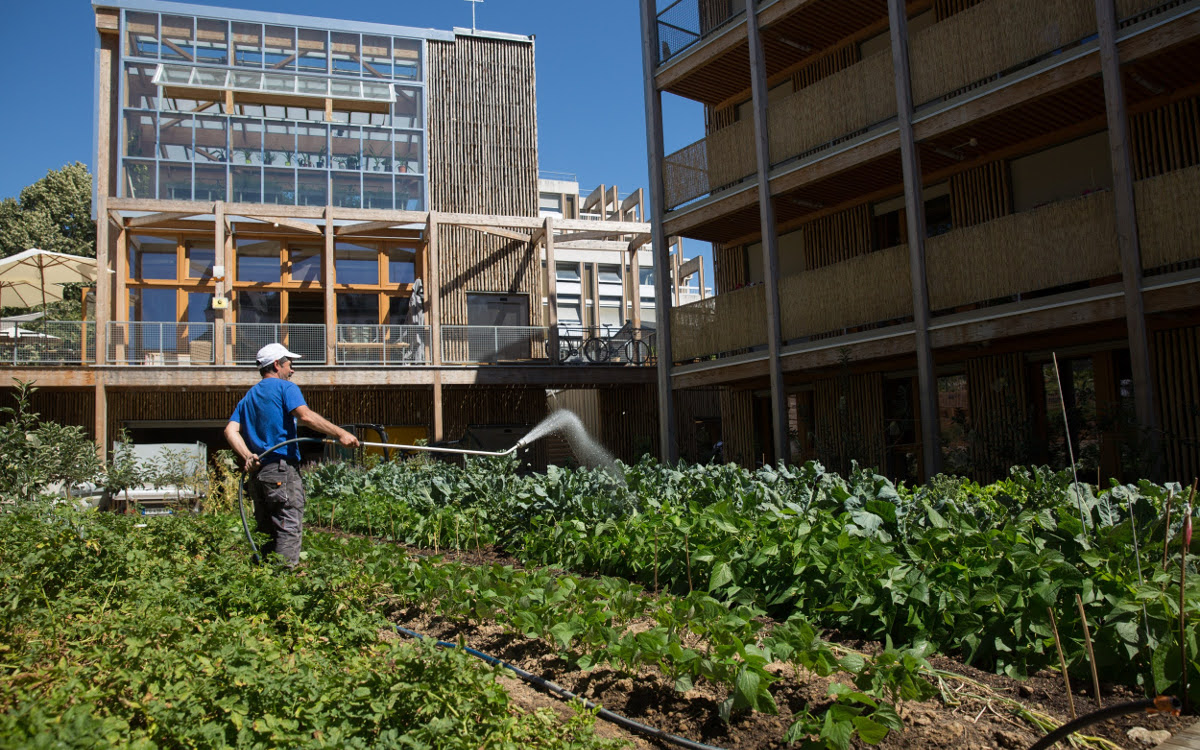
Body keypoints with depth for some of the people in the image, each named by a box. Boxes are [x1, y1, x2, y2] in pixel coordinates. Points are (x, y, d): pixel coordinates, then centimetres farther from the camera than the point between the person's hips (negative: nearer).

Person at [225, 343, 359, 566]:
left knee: (268, 533, 14)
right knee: (289, 531, -7)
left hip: (257, 472, 8)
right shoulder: (285, 387, -1)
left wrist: (247, 456, -3)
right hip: (282, 470, -8)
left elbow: (231, 430, 8)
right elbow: (305, 416, -18)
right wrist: (340, 434, -19)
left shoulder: (248, 397, 22)